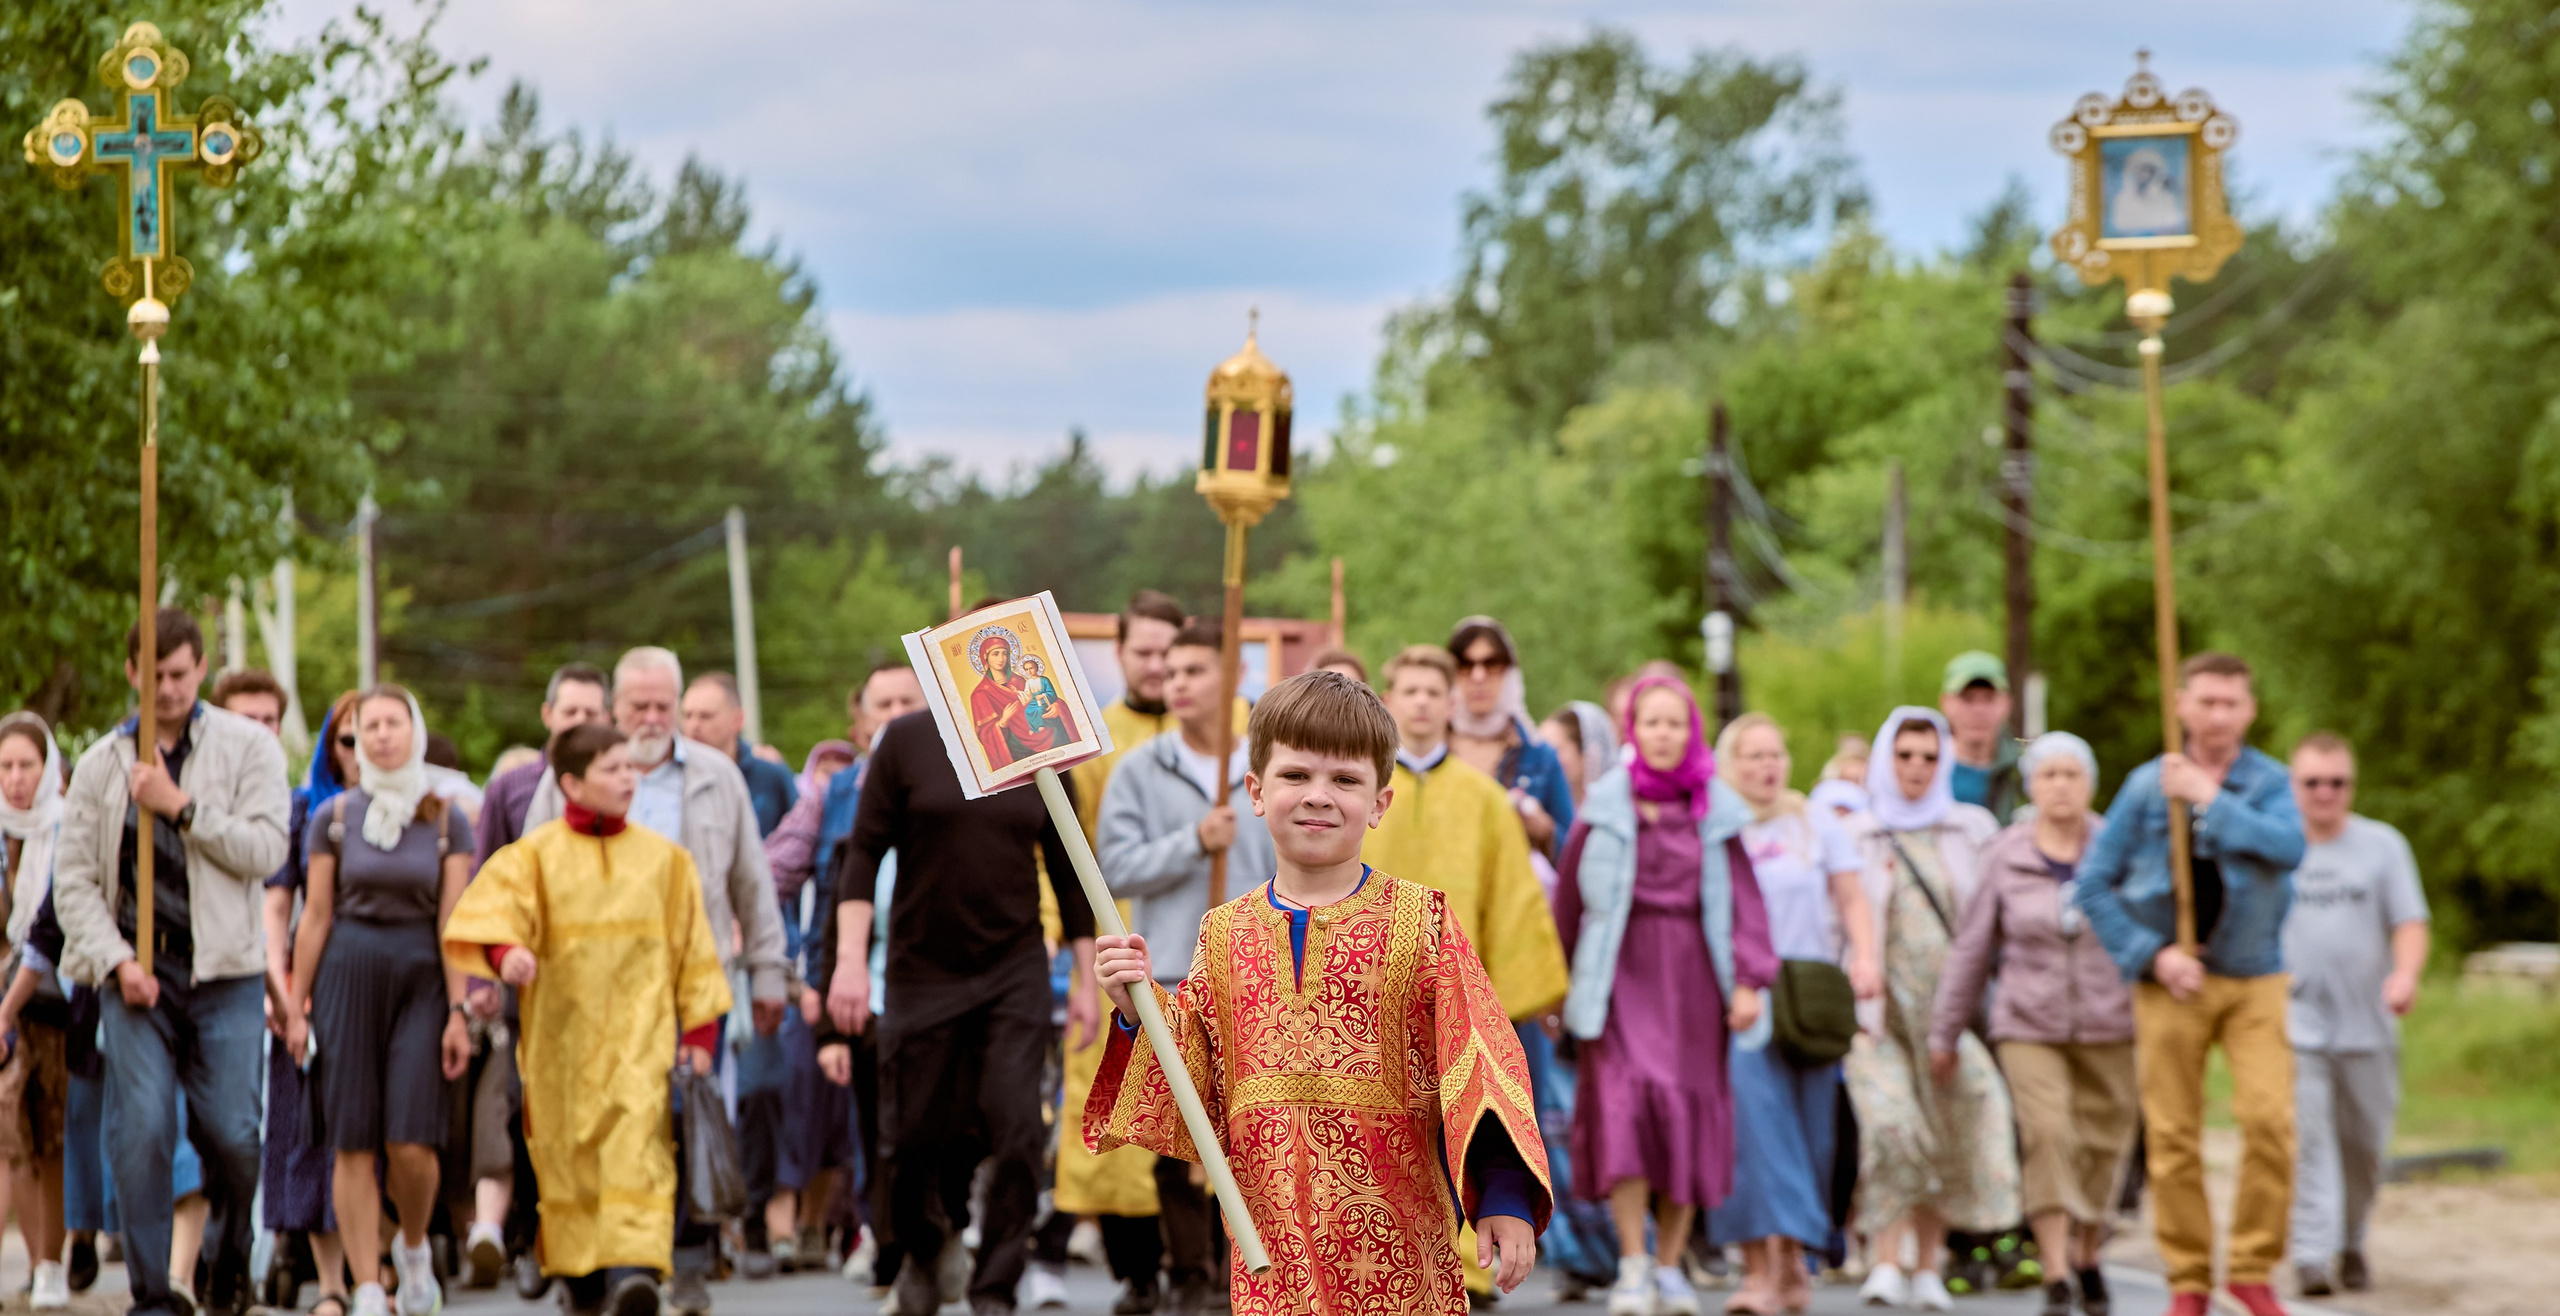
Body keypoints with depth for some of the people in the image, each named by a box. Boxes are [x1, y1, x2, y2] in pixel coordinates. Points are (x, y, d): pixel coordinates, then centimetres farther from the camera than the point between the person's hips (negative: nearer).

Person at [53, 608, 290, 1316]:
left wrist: (180, 805, -13)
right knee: (140, 1130, -8)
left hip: (223, 972, -1)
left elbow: (265, 849, -7)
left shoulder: (248, 747, 5)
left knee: (231, 1133, -3)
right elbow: (74, 876, 5)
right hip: (134, 973, 1)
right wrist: (116, 961, -7)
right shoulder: (101, 764, 9)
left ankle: (231, 1256, 25)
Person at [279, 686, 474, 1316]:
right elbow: (315, 916, 7)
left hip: (420, 976, -1)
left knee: (412, 1143, -10)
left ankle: (413, 1247, 20)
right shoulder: (334, 817, 5)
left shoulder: (445, 820, 5)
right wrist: (296, 1004, 4)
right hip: (348, 973, 1)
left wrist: (458, 1011, -4)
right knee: (354, 1144, -3)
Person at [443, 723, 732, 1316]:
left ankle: (634, 1265, -27)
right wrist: (505, 950, -36)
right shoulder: (535, 855, 2)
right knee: (569, 1154, 5)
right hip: (560, 1033, 0)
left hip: (640, 1028, 0)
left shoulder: (663, 859, 9)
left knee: (638, 1139, -17)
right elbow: (491, 905, -15)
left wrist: (700, 1027, 7)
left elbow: (694, 948, 12)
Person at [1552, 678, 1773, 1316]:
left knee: (1689, 1111, 2)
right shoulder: (1605, 806, 2)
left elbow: (1743, 898, 3)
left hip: (1692, 974, 2)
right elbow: (1569, 896, 7)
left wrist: (1748, 979, -7)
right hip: (1622, 972, -2)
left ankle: (1669, 1264, 12)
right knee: (1625, 1101, -14)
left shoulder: (1714, 810, 5)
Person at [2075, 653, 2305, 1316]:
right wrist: (2151, 955, -6)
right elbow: (2094, 883, 3)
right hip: (2174, 984, 0)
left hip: (2255, 981, 0)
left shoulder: (2271, 782, 1)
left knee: (2270, 1118, -14)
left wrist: (2210, 799, -19)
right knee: (2173, 1136, 1)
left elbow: (2288, 847, -20)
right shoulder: (2146, 786, 1)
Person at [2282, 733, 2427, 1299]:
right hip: (2296, 1025, -1)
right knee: (2308, 1140, -12)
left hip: (2367, 1025, 1)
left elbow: (2410, 923, -1)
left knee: (2365, 1145, 8)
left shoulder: (2383, 845, 5)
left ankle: (2351, 1245, 27)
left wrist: (2406, 973, -21)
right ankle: (2311, 1256, -14)